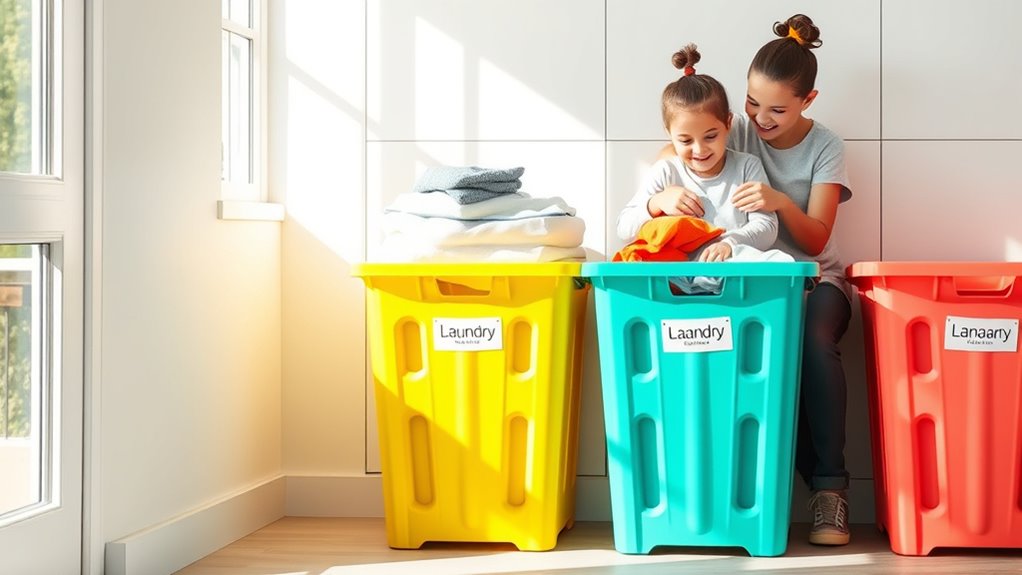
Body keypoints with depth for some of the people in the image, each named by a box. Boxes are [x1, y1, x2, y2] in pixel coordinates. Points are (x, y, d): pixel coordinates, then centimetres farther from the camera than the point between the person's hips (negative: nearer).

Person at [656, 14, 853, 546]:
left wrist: (782, 203, -31)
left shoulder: (826, 148, -2)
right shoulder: (737, 132, 1)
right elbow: (668, 155, 0)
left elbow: (815, 240, -8)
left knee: (813, 340, -36)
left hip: (813, 278, 0)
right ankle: (814, 477, -22)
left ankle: (831, 484, -28)